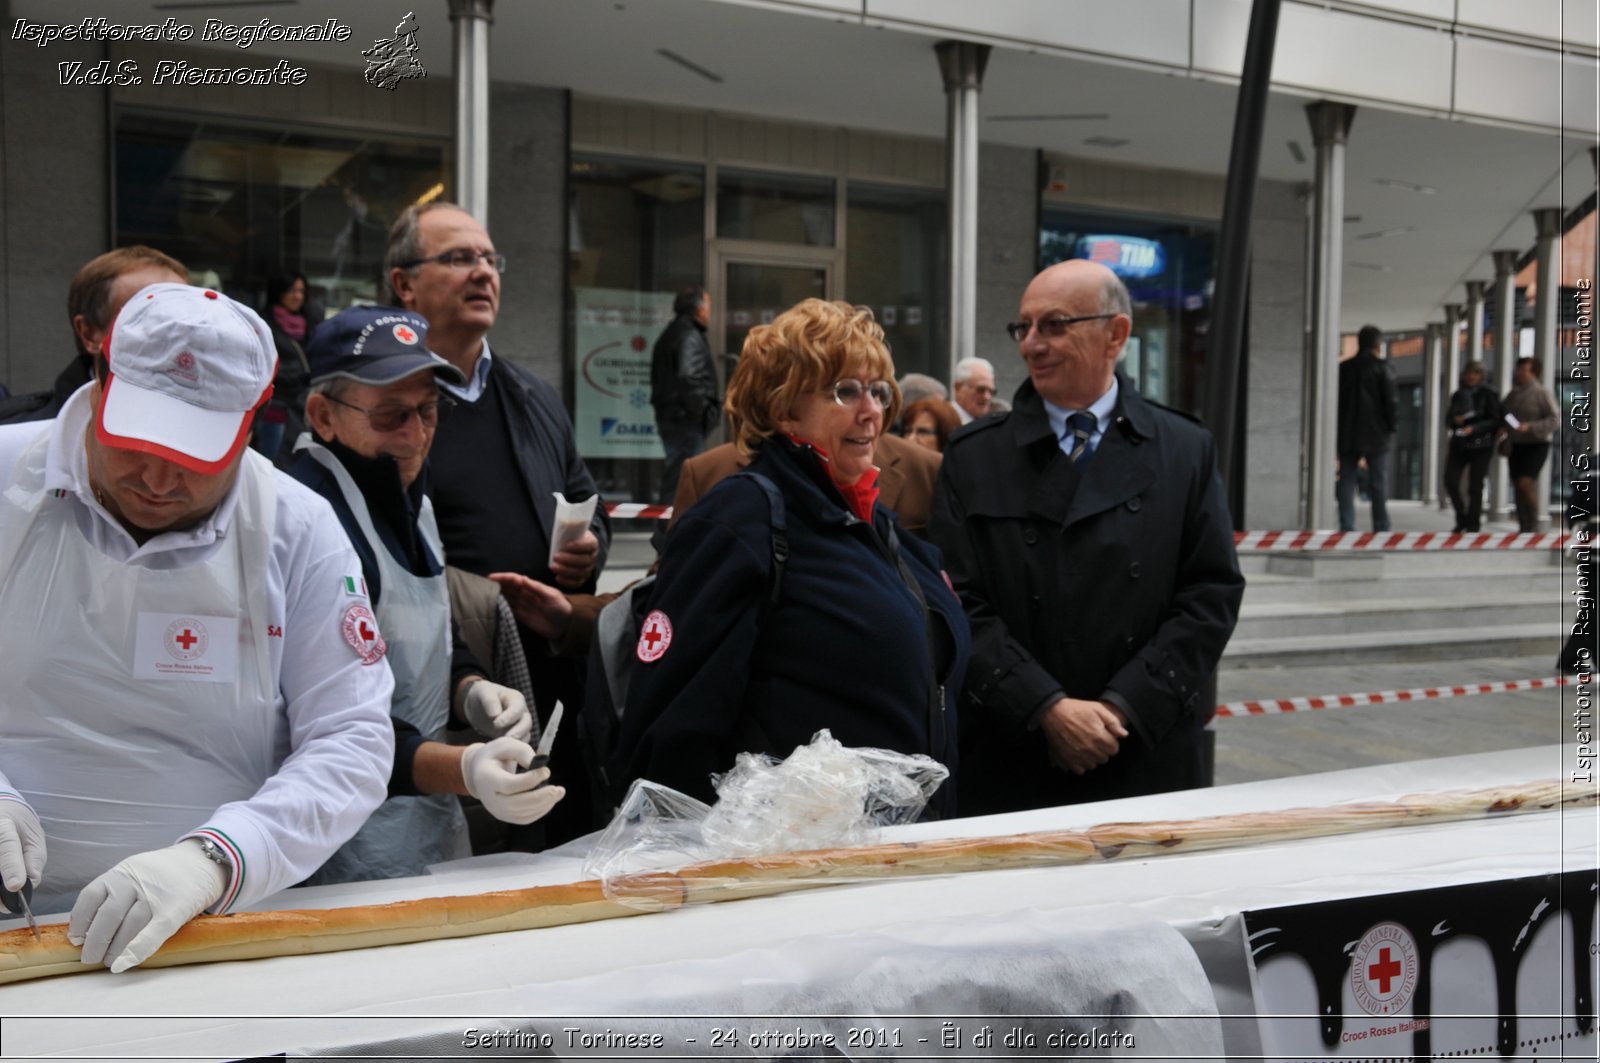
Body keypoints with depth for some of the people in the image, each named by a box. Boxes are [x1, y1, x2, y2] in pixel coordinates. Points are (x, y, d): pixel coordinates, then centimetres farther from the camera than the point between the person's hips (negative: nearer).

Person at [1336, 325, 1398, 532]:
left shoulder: (1343, 368, 7)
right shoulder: (1381, 368, -5)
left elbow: (1335, 401, 9)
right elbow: (1390, 400, -8)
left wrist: (1336, 430, 14)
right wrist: (1392, 427, 2)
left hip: (1347, 435, 3)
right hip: (1376, 433, -3)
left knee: (1346, 481, 3)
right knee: (1378, 482, 3)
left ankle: (1347, 526, -4)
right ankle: (1381, 526, 3)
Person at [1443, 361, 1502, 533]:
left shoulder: (1488, 394, -2)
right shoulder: (1458, 395, 12)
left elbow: (1495, 420, -6)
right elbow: (1450, 420, 18)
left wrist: (1474, 428, -20)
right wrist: (1455, 420, -6)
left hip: (1480, 446, -4)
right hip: (1459, 443, 4)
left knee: (1475, 486, -3)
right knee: (1450, 481, -6)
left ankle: (1472, 525, 6)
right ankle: (1462, 518, 12)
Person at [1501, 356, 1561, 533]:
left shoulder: (1542, 393, -9)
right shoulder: (1512, 395, 10)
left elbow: (1556, 420, -13)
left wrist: (1530, 427, -24)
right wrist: (1502, 428, 1)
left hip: (1536, 445, -6)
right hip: (1515, 445, 6)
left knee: (1525, 483, -19)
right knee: (1517, 487, 5)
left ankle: (1534, 524, -5)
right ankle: (1523, 528, 12)